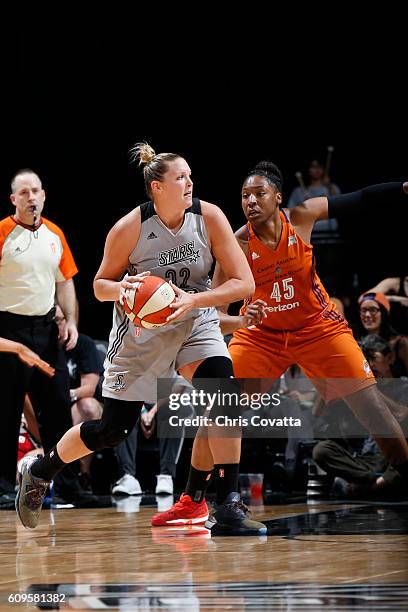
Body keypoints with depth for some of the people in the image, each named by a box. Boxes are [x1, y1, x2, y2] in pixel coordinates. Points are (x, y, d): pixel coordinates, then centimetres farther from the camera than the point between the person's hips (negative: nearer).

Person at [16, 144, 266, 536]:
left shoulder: (208, 217, -15)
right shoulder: (130, 228, -19)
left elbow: (244, 283, -16)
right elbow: (100, 285, -5)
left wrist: (193, 300, -29)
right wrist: (121, 289, -28)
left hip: (194, 323, 2)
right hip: (141, 330, -2)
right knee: (112, 430, 0)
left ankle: (222, 504, -22)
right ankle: (39, 471, 27)